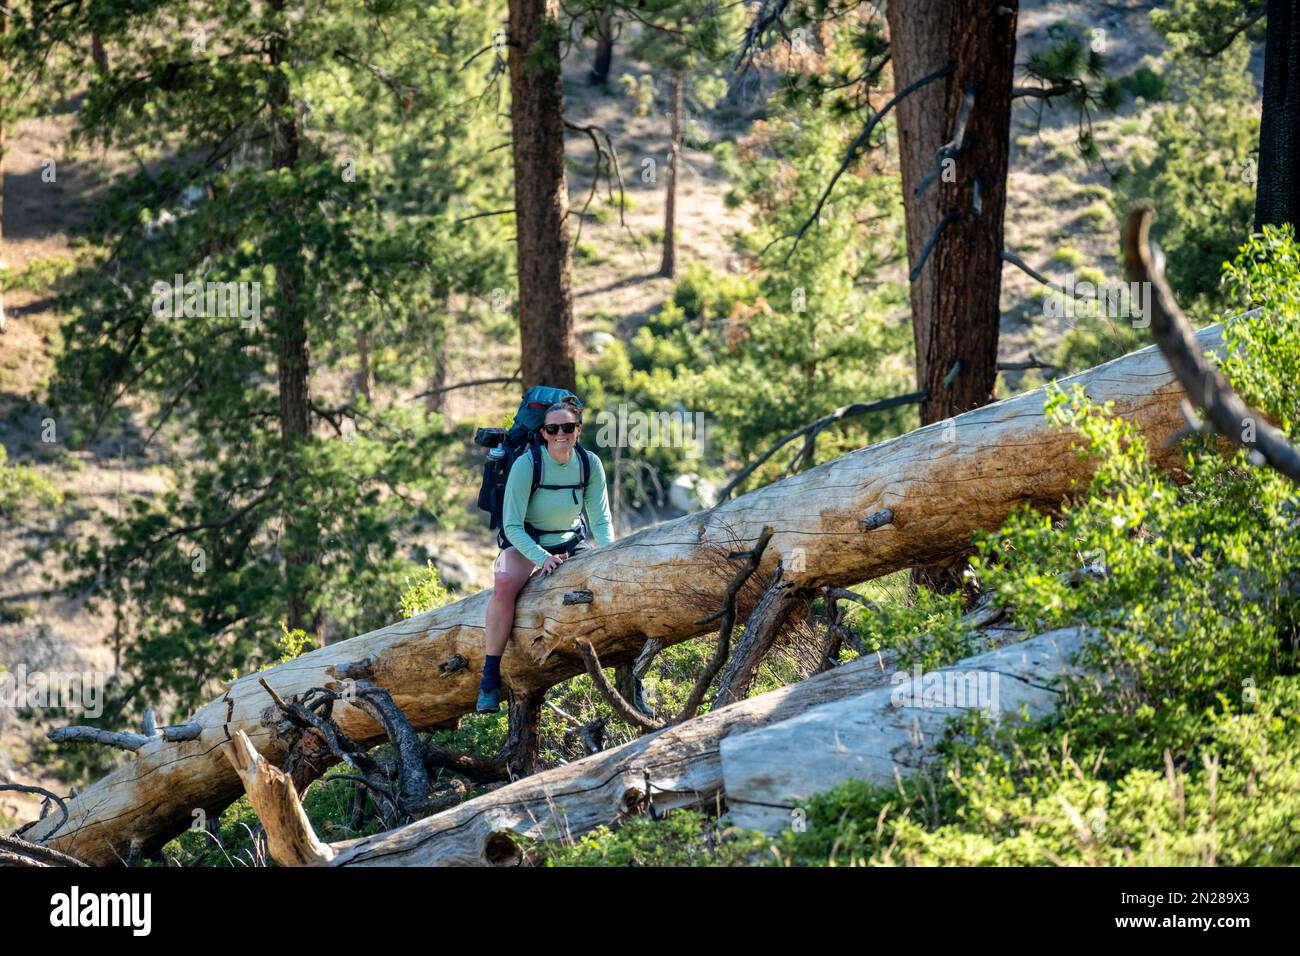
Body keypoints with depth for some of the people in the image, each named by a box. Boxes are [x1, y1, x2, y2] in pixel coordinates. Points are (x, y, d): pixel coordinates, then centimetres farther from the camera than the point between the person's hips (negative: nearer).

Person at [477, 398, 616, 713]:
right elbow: (512, 526, -19)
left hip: (571, 544, 3)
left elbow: (602, 520, -3)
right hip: (525, 544, -3)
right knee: (505, 584, -35)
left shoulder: (590, 464, -8)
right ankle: (490, 676, -28)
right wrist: (542, 558, -32)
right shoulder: (526, 465, -19)